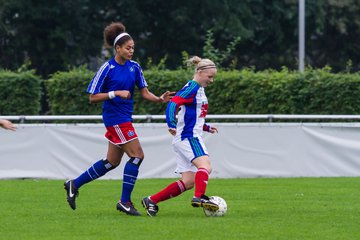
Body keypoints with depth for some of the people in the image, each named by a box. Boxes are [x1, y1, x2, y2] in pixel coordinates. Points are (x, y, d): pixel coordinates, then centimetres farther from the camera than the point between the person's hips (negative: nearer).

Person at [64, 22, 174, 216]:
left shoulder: (134, 67, 8)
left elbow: (144, 92, 6)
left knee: (112, 162, 14)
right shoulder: (107, 69, -11)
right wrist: (116, 93, -20)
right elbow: (93, 97, -9)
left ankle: (74, 185, 26)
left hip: (125, 119, 8)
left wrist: (159, 99, -13)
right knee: (137, 155, -13)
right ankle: (125, 201, -6)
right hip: (115, 118, -8)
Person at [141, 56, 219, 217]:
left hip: (191, 137, 10)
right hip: (187, 137, -10)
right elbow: (173, 104, -23)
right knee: (205, 166, -29)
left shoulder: (199, 89, 21)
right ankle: (199, 197, -48)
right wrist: (172, 125, -36)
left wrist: (206, 127, 27)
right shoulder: (192, 87, -9)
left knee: (188, 182, 4)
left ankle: (151, 201, 8)